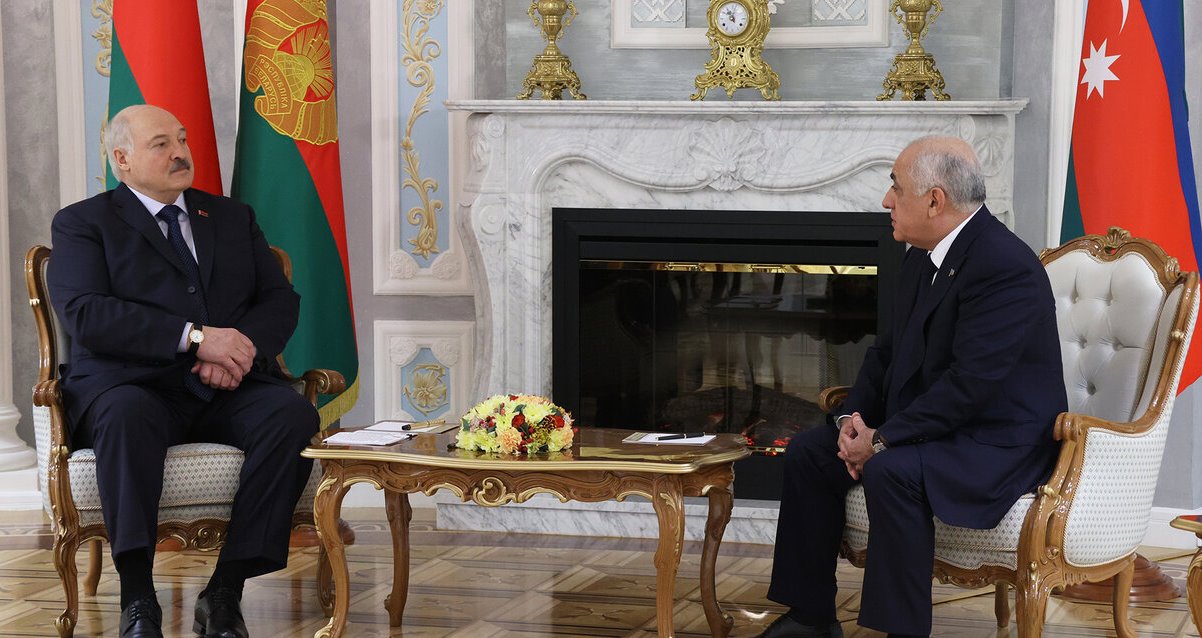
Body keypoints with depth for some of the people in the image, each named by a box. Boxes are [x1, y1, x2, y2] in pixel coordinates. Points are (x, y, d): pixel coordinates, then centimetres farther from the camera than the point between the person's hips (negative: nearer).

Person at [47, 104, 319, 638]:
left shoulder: (233, 218, 24)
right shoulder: (82, 224, 10)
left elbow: (281, 300, 14)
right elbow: (84, 313, -8)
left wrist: (243, 349, -10)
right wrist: (194, 338, -17)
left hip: (228, 393, 4)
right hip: (131, 386, -4)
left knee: (293, 415, -28)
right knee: (128, 417, -39)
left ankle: (226, 591, -27)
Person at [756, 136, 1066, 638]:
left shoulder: (1005, 267, -23)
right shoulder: (923, 259, 8)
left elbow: (969, 385, -29)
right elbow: (887, 351, 15)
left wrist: (882, 440, -24)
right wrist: (854, 417, -3)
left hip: (998, 443, -10)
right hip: (930, 427, 10)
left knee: (891, 471, -34)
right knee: (807, 452, 2)